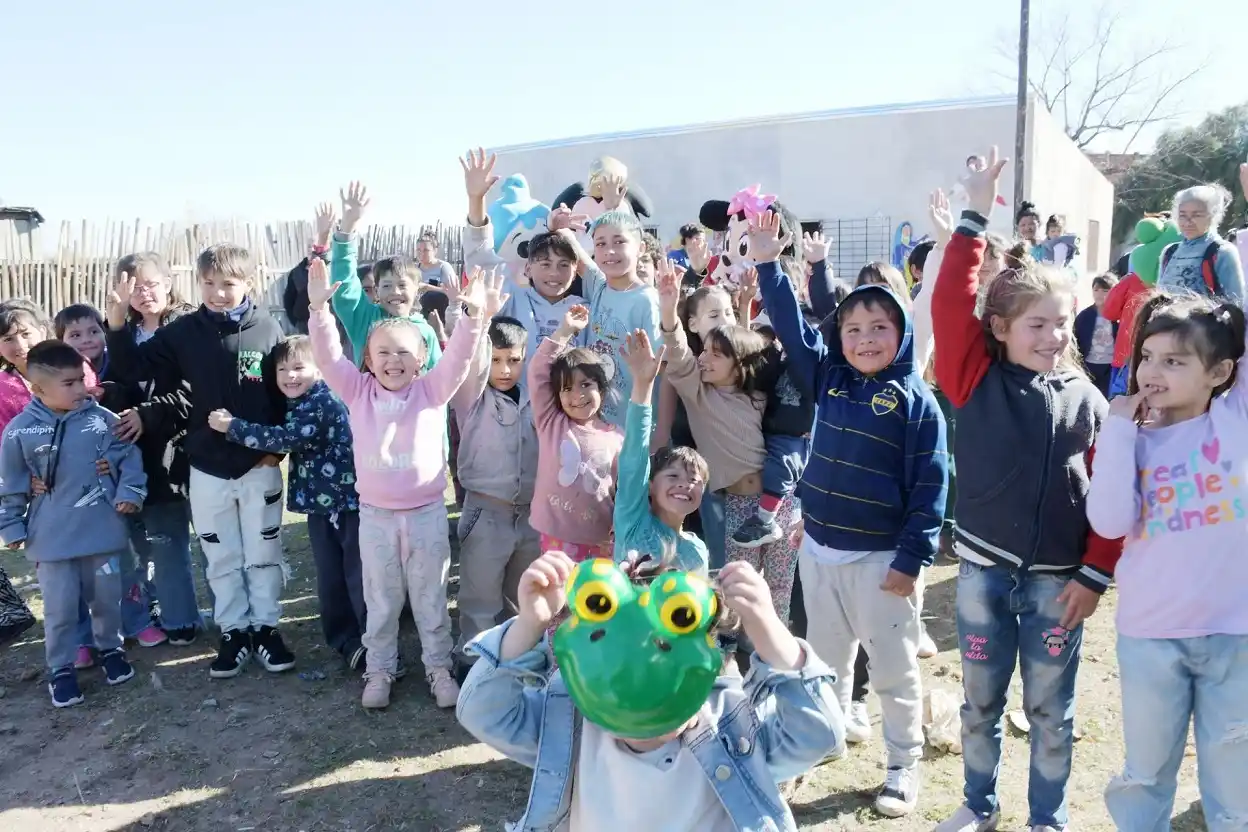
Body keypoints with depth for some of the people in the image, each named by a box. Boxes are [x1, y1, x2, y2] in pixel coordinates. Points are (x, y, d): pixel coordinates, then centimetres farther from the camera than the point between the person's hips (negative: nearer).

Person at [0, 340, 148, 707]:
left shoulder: (103, 419, -6)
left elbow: (129, 457, 4)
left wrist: (130, 491, -8)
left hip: (102, 530, 1)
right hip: (51, 538, -1)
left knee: (107, 599, 15)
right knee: (60, 609, 7)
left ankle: (110, 649, 38)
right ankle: (61, 669, 25)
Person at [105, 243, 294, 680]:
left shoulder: (268, 328, -7)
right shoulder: (183, 332, -1)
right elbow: (134, 370, 0)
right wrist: (118, 324, -15)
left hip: (260, 466, -2)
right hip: (207, 469, 2)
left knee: (263, 554, 10)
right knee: (222, 559, 13)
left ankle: (265, 628, 24)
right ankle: (234, 633, 25)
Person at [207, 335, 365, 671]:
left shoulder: (323, 402, -18)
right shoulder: (297, 405, 12)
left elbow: (285, 439, -26)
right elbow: (286, 442, 23)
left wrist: (232, 426, -19)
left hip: (348, 499, -9)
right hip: (319, 502, 9)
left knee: (357, 575, -3)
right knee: (330, 576, 13)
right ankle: (343, 639, 24)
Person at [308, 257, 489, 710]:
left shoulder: (432, 389, -3)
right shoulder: (358, 391, -1)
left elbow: (458, 356, -16)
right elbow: (328, 355, -11)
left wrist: (474, 316, -31)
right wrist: (319, 308, -24)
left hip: (427, 512, -1)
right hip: (375, 514, 1)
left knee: (431, 598, 13)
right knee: (380, 601, 15)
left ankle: (439, 668, 28)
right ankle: (379, 671, 31)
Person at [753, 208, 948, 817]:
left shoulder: (916, 401, -10)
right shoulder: (828, 377, 3)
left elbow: (929, 488, -11)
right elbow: (792, 327, 8)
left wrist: (911, 559, -14)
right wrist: (768, 264, 0)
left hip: (882, 558, -4)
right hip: (819, 549, 5)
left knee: (893, 670, 9)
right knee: (827, 659, 20)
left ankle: (904, 768, 25)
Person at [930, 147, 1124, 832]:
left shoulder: (1087, 400, 0)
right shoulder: (976, 380, -4)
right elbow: (949, 304, -16)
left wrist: (1096, 573, -5)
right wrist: (975, 219, -16)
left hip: (1059, 576, 1)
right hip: (983, 568, 0)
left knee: (1050, 709, 14)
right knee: (980, 699, 16)